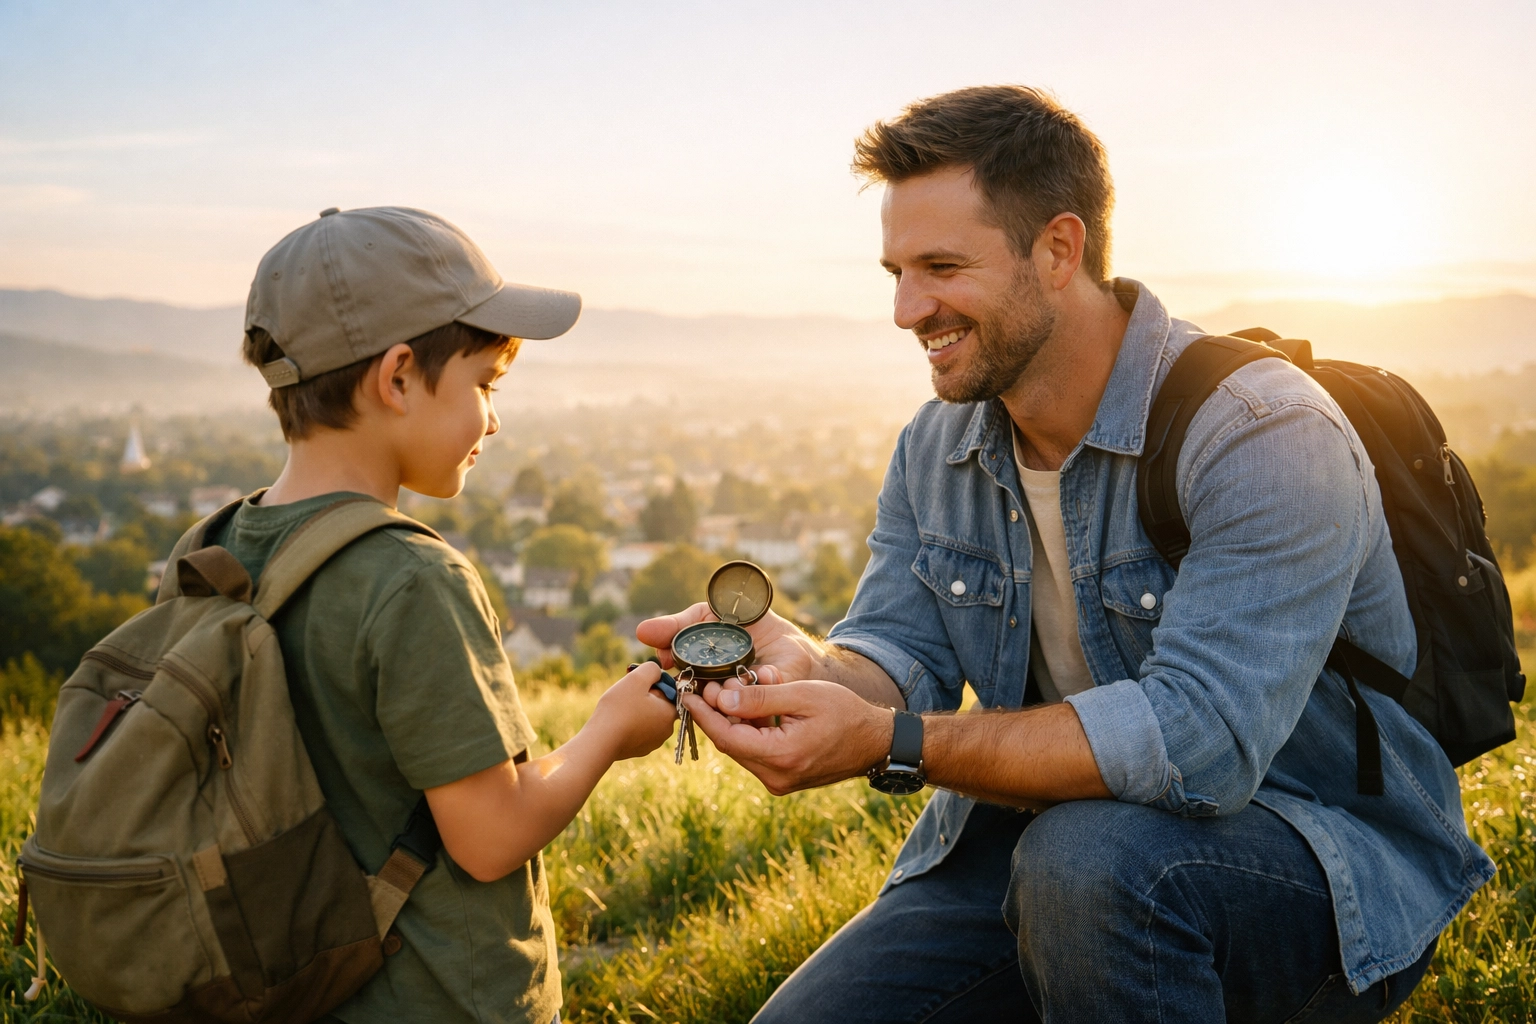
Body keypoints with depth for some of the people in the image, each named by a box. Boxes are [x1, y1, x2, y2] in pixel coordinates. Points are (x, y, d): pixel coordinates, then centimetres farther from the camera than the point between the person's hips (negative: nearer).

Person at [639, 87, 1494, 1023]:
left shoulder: (1261, 434, -21)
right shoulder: (932, 450, 4)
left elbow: (1199, 738, -31)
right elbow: (899, 653, -2)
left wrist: (887, 743, -34)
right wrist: (809, 665, -27)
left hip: (1330, 862, -5)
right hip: (1033, 842, 6)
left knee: (1090, 854, -37)